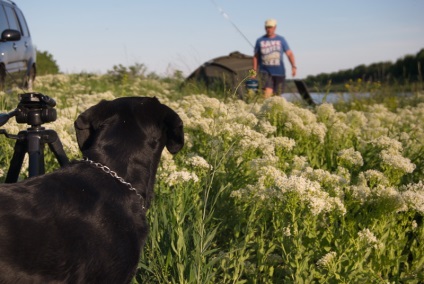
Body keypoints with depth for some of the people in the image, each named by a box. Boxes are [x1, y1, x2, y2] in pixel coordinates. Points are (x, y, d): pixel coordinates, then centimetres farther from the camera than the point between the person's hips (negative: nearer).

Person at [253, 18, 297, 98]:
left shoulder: (281, 40, 8)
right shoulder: (260, 41, 8)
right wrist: (255, 71, 8)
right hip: (265, 71, -2)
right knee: (267, 91, -23)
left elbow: (289, 53, 2)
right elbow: (256, 56, 14)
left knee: (277, 95, 4)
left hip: (279, 72, 2)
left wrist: (293, 66, -12)